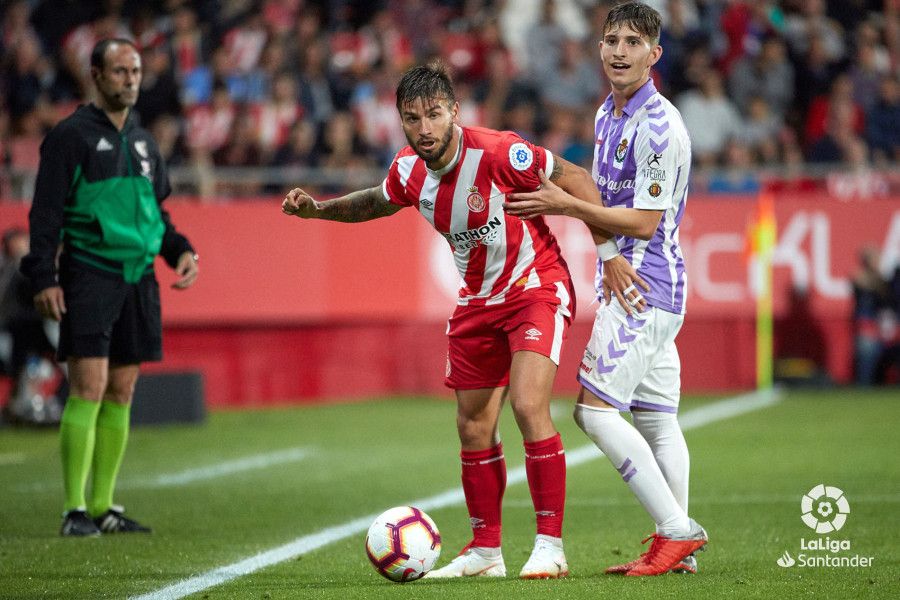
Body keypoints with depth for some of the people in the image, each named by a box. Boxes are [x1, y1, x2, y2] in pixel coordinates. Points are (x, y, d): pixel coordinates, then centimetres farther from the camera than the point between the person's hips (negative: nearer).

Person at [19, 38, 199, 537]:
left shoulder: (142, 141, 18)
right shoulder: (71, 136, -3)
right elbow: (46, 211, -7)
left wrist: (181, 250, 11)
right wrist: (43, 276, -14)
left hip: (138, 279, 7)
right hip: (89, 276, -7)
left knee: (121, 394, 7)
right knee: (89, 389, -12)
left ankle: (103, 506, 12)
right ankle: (75, 510, -10)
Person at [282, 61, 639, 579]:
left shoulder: (497, 153, -25)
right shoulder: (409, 171, -6)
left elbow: (577, 181, -18)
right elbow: (377, 203, 18)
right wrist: (318, 208, 4)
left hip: (537, 288, -6)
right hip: (478, 300, 6)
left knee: (528, 404, -22)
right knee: (474, 427, 7)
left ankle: (551, 545, -15)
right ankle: (486, 551, 21)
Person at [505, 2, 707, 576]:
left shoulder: (659, 126, -17)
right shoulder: (607, 115, 14)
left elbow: (643, 222, -18)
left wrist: (566, 205, -15)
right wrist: (557, 201, 12)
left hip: (643, 286, -10)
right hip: (635, 285, 10)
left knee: (596, 409, -14)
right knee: (657, 418, 9)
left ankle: (676, 529, -13)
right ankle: (680, 548, 10)